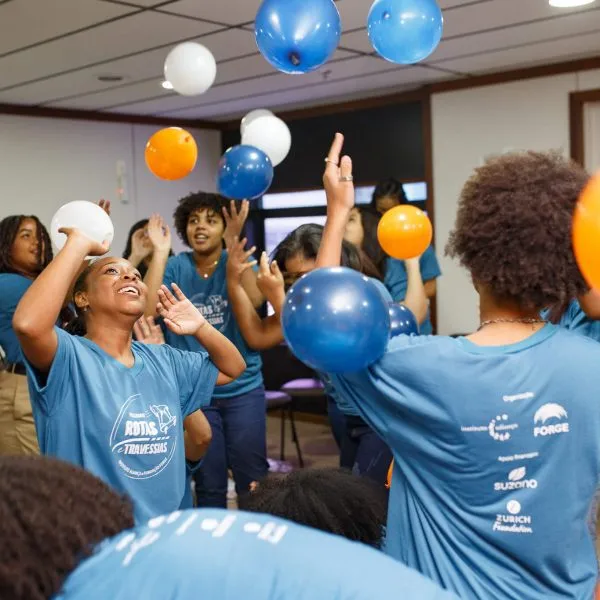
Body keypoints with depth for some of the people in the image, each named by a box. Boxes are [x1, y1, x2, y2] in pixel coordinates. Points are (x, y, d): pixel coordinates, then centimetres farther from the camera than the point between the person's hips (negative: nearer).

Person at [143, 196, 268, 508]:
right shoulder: (175, 267, -1)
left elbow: (253, 300, -23)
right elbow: (148, 309, -17)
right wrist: (160, 252, -19)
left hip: (243, 388, 0)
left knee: (252, 478, 6)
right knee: (208, 482, 10)